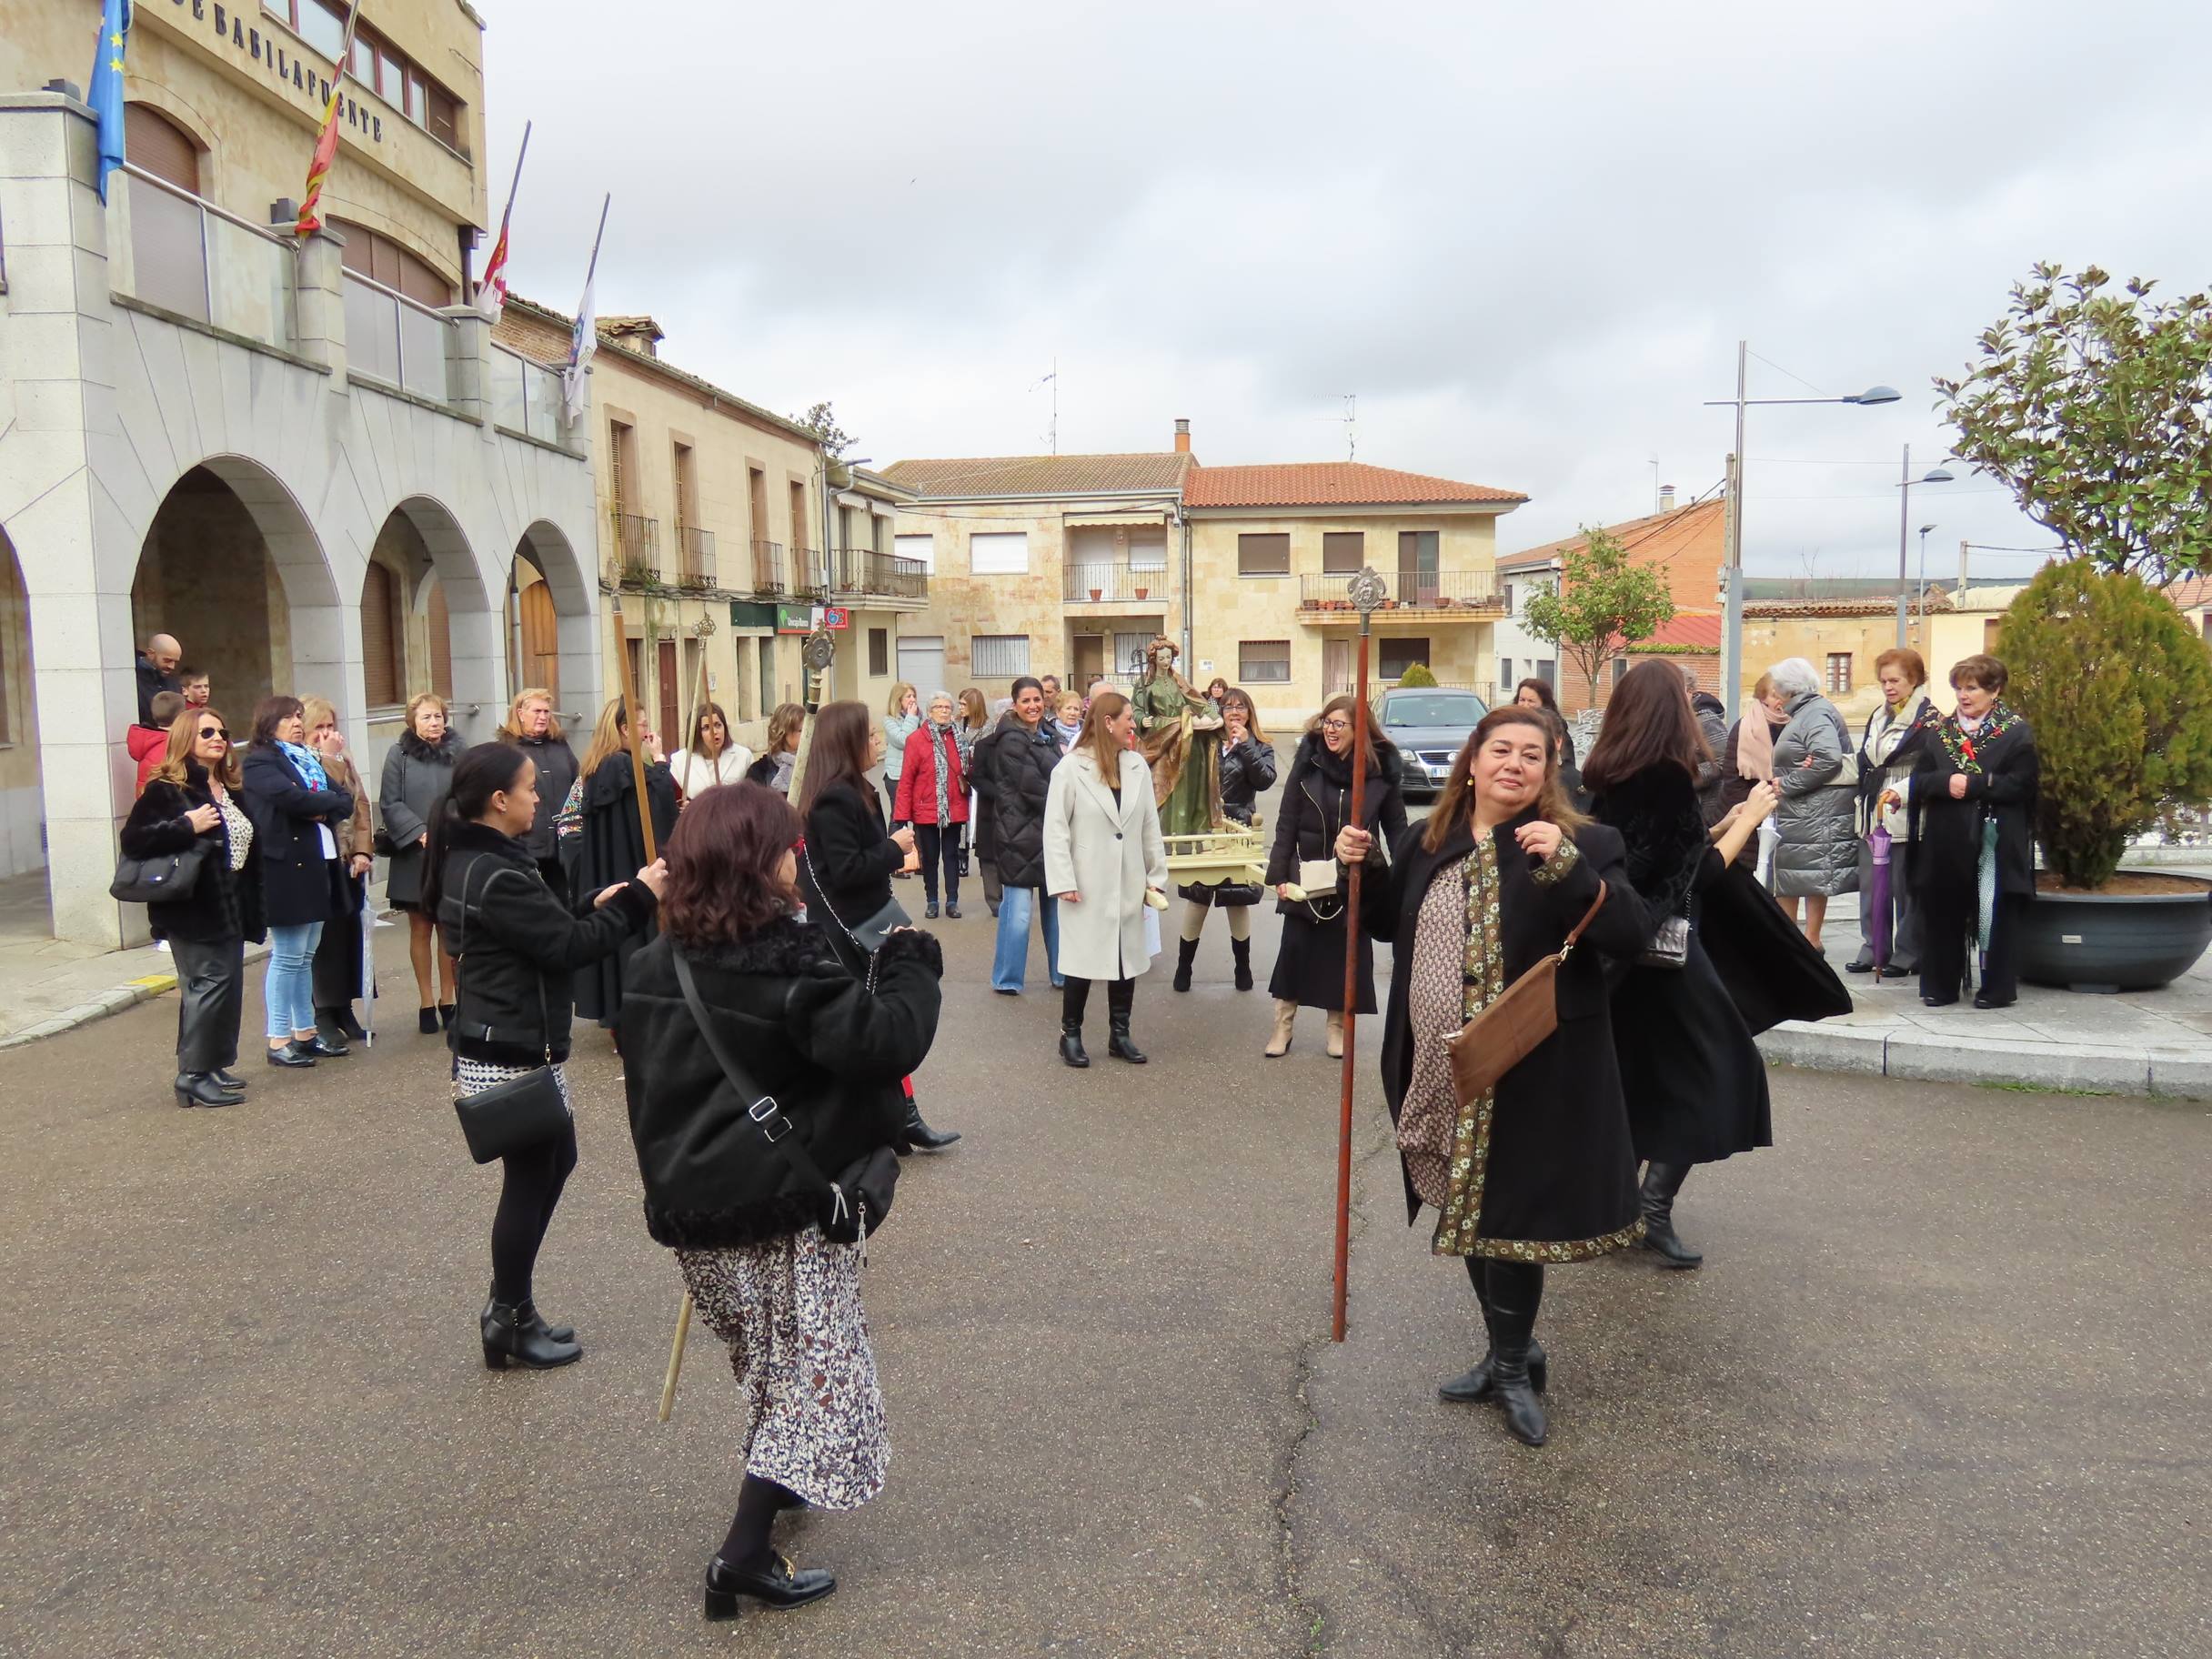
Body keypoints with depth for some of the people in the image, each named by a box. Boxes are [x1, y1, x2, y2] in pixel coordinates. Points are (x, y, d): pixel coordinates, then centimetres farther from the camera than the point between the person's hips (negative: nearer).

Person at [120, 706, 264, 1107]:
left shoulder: (229, 789, 16)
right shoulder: (166, 789, -8)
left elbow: (246, 847, 22)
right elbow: (133, 840, -18)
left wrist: (253, 909, 17)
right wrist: (187, 826, -24)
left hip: (230, 908, 8)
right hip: (191, 909, -8)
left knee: (228, 987, 10)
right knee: (208, 985, -10)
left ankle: (213, 1066, 20)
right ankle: (193, 1077, -2)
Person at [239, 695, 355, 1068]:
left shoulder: (308, 759, 19)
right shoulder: (260, 761, -5)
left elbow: (346, 801, 10)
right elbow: (292, 798, -22)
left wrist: (324, 809, -10)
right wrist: (330, 801, -6)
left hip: (317, 864, 8)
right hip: (285, 866, -8)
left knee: (305, 956, 13)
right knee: (288, 957, -4)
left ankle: (306, 1032, 19)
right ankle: (279, 1041, 3)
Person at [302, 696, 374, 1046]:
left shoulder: (344, 760, 15)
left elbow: (362, 805, 11)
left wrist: (363, 850, 0)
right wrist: (328, 758, -14)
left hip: (348, 861, 6)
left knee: (351, 933, 9)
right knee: (325, 938, -2)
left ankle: (344, 1008, 20)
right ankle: (323, 1014, 7)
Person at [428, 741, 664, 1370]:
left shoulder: (473, 861, 10)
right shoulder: (497, 876, -23)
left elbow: (542, 935, 15)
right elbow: (566, 949, -21)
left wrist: (594, 907, 5)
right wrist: (636, 900, -14)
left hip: (510, 1044, 10)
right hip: (513, 1056, -10)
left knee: (554, 1163, 19)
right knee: (530, 1180, 4)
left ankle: (509, 1311, 28)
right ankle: (510, 1325, 19)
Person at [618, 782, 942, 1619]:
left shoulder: (655, 966, 4)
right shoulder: (789, 964, -19)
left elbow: (646, 1081, 14)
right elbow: (884, 1041, -27)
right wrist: (912, 964, -11)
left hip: (691, 1205, 7)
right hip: (787, 1208, -7)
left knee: (763, 1363, 26)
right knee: (816, 1369, 5)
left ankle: (772, 1485, 40)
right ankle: (746, 1550, 1)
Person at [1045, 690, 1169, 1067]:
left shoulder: (1137, 766, 4)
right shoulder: (1071, 768, -10)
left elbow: (1150, 825, 9)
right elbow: (1056, 829, -9)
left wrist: (1156, 874, 7)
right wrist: (1063, 882, -14)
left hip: (1128, 884, 5)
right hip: (1087, 885, -5)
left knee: (1127, 959, 10)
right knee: (1083, 959, 3)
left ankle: (1119, 1034, 22)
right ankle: (1070, 1034, 18)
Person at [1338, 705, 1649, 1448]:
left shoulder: (1579, 843, -8)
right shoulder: (1426, 841, 6)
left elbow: (1630, 935, -20)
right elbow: (1388, 925, 19)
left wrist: (1565, 866, -31)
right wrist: (1366, 867, 1)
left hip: (1530, 1076, -5)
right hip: (1444, 1075, 6)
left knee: (1506, 1217, 1)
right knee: (1470, 1214, 16)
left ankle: (1512, 1366, 22)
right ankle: (1511, 1352, 35)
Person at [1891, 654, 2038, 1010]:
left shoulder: (2017, 733, 0)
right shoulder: (1940, 730, 12)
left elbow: (2022, 783, -10)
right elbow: (1919, 779, 5)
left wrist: (1973, 784, -17)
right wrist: (1946, 781, -14)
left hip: (1994, 842, -4)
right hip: (1945, 840, 4)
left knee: (1994, 914, 0)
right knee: (1942, 913, 7)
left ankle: (1997, 988, 10)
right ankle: (1940, 986, 15)